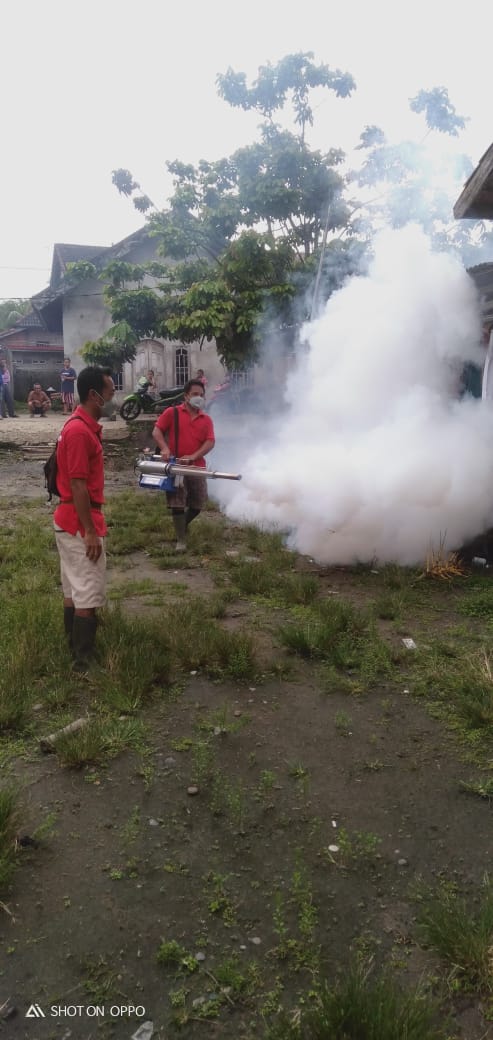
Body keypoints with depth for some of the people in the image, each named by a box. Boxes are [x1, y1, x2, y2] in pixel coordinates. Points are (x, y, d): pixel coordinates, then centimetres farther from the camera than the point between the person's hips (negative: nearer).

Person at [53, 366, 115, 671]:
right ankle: (84, 663, 6)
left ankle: (76, 653, 27)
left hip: (73, 519, 10)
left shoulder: (84, 425, 11)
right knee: (89, 595, -3)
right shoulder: (80, 431, -20)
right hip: (80, 523, -10)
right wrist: (90, 531, -20)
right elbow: (77, 485, -22)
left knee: (74, 591, 16)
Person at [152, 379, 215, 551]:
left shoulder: (206, 419, 9)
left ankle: (182, 526, 35)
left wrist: (193, 456, -18)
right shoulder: (172, 412, 1)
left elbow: (210, 442, -2)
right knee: (177, 504, -2)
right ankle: (181, 539, 10)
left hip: (197, 467, 4)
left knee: (198, 504, 8)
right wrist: (164, 448, -22)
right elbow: (156, 431, -4)